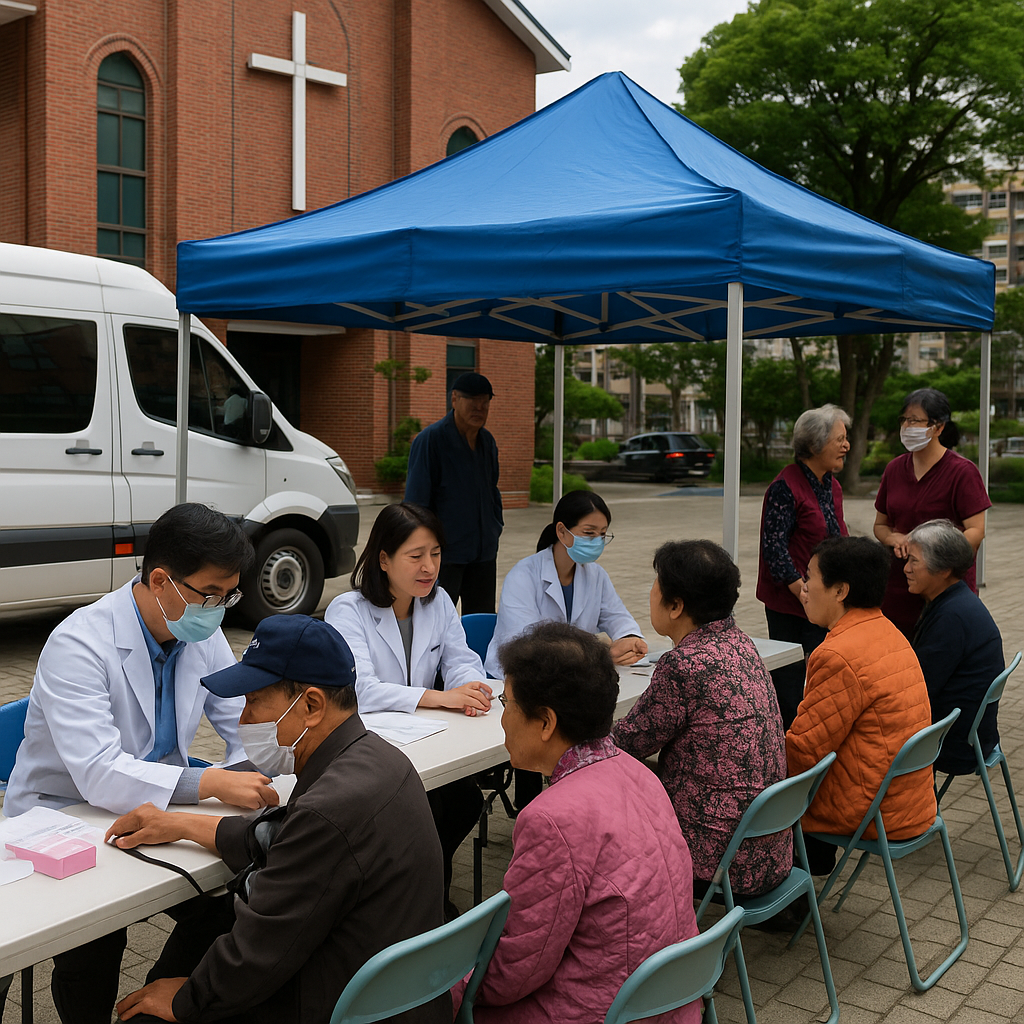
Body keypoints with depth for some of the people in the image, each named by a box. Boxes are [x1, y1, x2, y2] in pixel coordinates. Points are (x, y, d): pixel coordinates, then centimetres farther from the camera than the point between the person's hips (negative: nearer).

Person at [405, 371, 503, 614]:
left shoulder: (487, 441, 11)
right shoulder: (430, 439, -10)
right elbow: (416, 500, -11)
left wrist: (496, 528, 16)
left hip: (484, 552, 7)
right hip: (445, 553, -7)